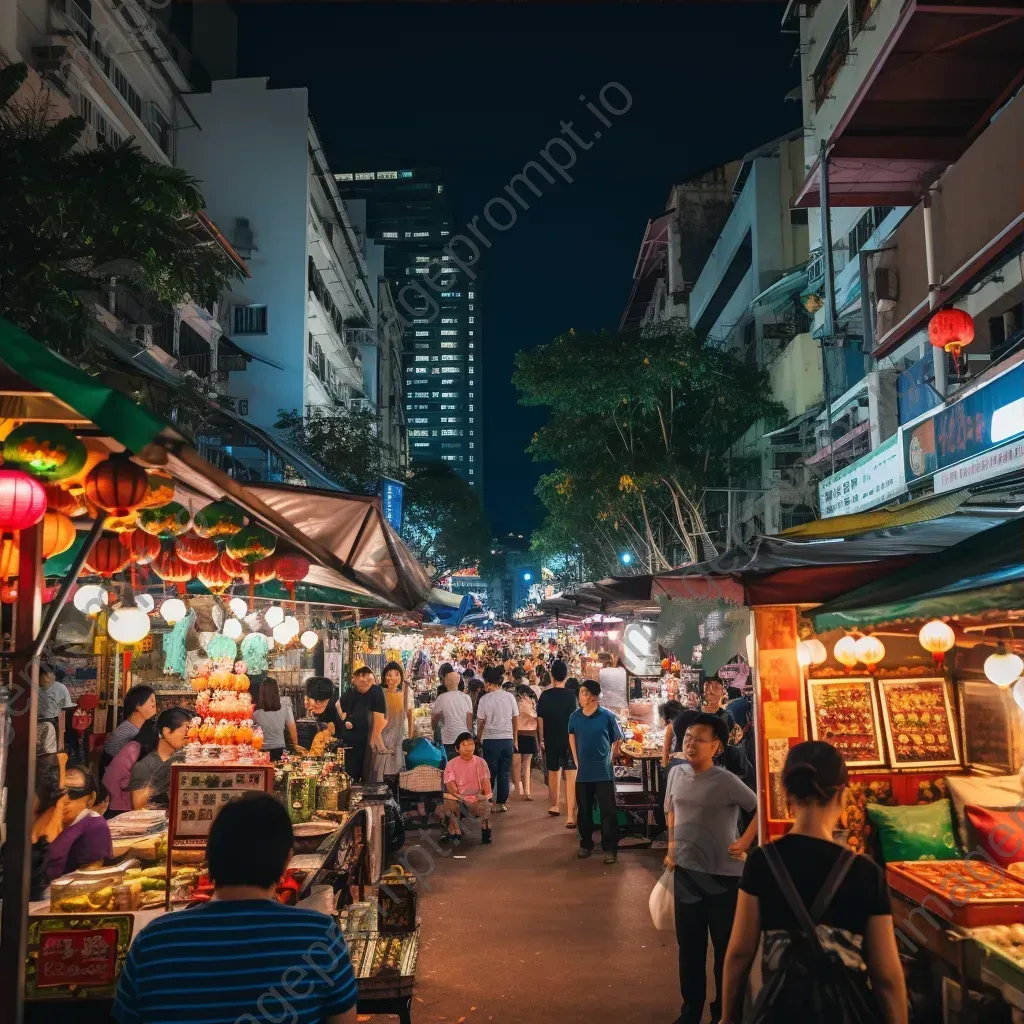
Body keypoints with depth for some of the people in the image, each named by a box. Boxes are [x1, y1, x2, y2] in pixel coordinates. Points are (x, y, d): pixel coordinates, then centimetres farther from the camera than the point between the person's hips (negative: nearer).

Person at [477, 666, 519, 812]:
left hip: (491, 739, -2)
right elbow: (516, 719, 7)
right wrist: (515, 738, 18)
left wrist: (479, 737, 15)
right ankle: (502, 803, 14)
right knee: (504, 773, 10)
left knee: (490, 773, 8)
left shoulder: (485, 699, -7)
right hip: (507, 738, 3)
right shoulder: (510, 697, 1)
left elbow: (480, 721, -1)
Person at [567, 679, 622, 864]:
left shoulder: (607, 716, -10)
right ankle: (586, 844, 28)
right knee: (584, 811, 12)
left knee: (608, 811, 0)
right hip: (583, 772, 3)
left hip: (603, 772, -3)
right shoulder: (575, 716, 0)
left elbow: (617, 740, 2)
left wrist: (608, 760, 1)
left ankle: (610, 849, 8)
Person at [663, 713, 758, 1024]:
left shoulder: (726, 781, -17)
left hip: (723, 876, -5)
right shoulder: (676, 774, 1)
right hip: (686, 872, 5)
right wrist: (671, 848, 13)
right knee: (688, 945, 16)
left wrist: (745, 842, -14)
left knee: (726, 947, 9)